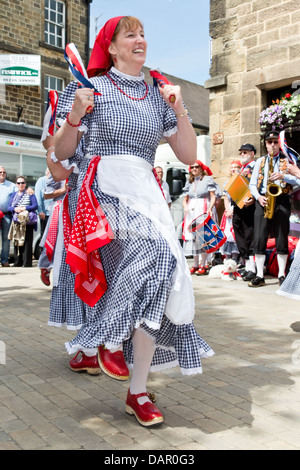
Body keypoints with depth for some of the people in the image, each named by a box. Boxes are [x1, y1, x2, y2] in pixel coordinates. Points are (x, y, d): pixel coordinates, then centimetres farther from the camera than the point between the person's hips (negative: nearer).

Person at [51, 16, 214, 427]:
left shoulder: (157, 97, 19)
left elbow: (188, 155, 12)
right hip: (104, 188, -5)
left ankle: (138, 392, 5)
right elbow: (61, 153, 6)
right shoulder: (92, 87, 8)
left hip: (146, 191, 5)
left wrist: (179, 109, 1)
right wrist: (75, 115, -11)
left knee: (155, 271, -9)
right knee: (160, 259, -26)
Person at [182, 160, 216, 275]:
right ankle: (196, 265, 9)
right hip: (191, 211, 5)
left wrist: (210, 208, -17)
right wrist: (185, 207, -4)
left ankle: (203, 265, -6)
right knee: (192, 236, 2)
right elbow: (185, 199, 18)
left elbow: (213, 197, -1)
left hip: (203, 210, -5)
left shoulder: (207, 179, 6)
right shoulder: (189, 182, 18)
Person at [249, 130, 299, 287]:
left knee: (282, 240, -1)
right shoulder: (260, 161, 17)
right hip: (263, 201, 2)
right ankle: (260, 276, 0)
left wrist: (283, 176, -17)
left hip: (281, 200, -1)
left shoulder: (287, 160, 11)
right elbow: (252, 184, 13)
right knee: (259, 239, -5)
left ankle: (282, 275, 9)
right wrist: (258, 197, -5)